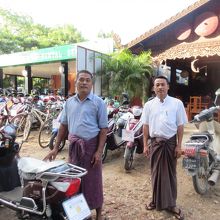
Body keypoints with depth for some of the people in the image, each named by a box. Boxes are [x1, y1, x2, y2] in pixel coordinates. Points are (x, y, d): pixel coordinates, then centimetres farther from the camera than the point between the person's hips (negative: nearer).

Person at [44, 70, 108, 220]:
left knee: (93, 181, 7)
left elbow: (104, 128, -7)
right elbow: (64, 125, 11)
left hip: (91, 145, -4)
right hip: (74, 145, 4)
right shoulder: (69, 102, 8)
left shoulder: (98, 102, -6)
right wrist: (56, 148, 9)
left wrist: (99, 151, -14)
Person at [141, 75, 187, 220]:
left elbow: (180, 126, -1)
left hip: (170, 142, -1)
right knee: (156, 173, 12)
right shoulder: (149, 105, 3)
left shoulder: (177, 103, -3)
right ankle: (157, 200, 30)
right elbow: (146, 126, 6)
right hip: (155, 142, 2)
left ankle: (171, 203, 24)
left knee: (170, 173, 10)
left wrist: (179, 145, -4)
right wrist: (145, 145, 3)